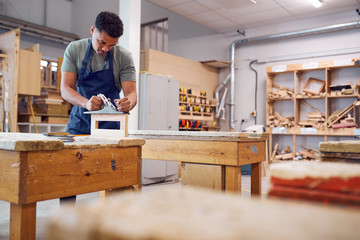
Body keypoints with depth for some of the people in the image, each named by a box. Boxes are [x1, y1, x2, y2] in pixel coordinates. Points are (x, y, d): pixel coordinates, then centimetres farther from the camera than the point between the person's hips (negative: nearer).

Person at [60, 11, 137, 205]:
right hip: (79, 120, 1)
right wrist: (86, 102, -32)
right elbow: (65, 89, -11)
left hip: (110, 123, -1)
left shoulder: (123, 57, -7)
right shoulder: (74, 49, -5)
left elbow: (131, 93, -11)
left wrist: (128, 103, -36)